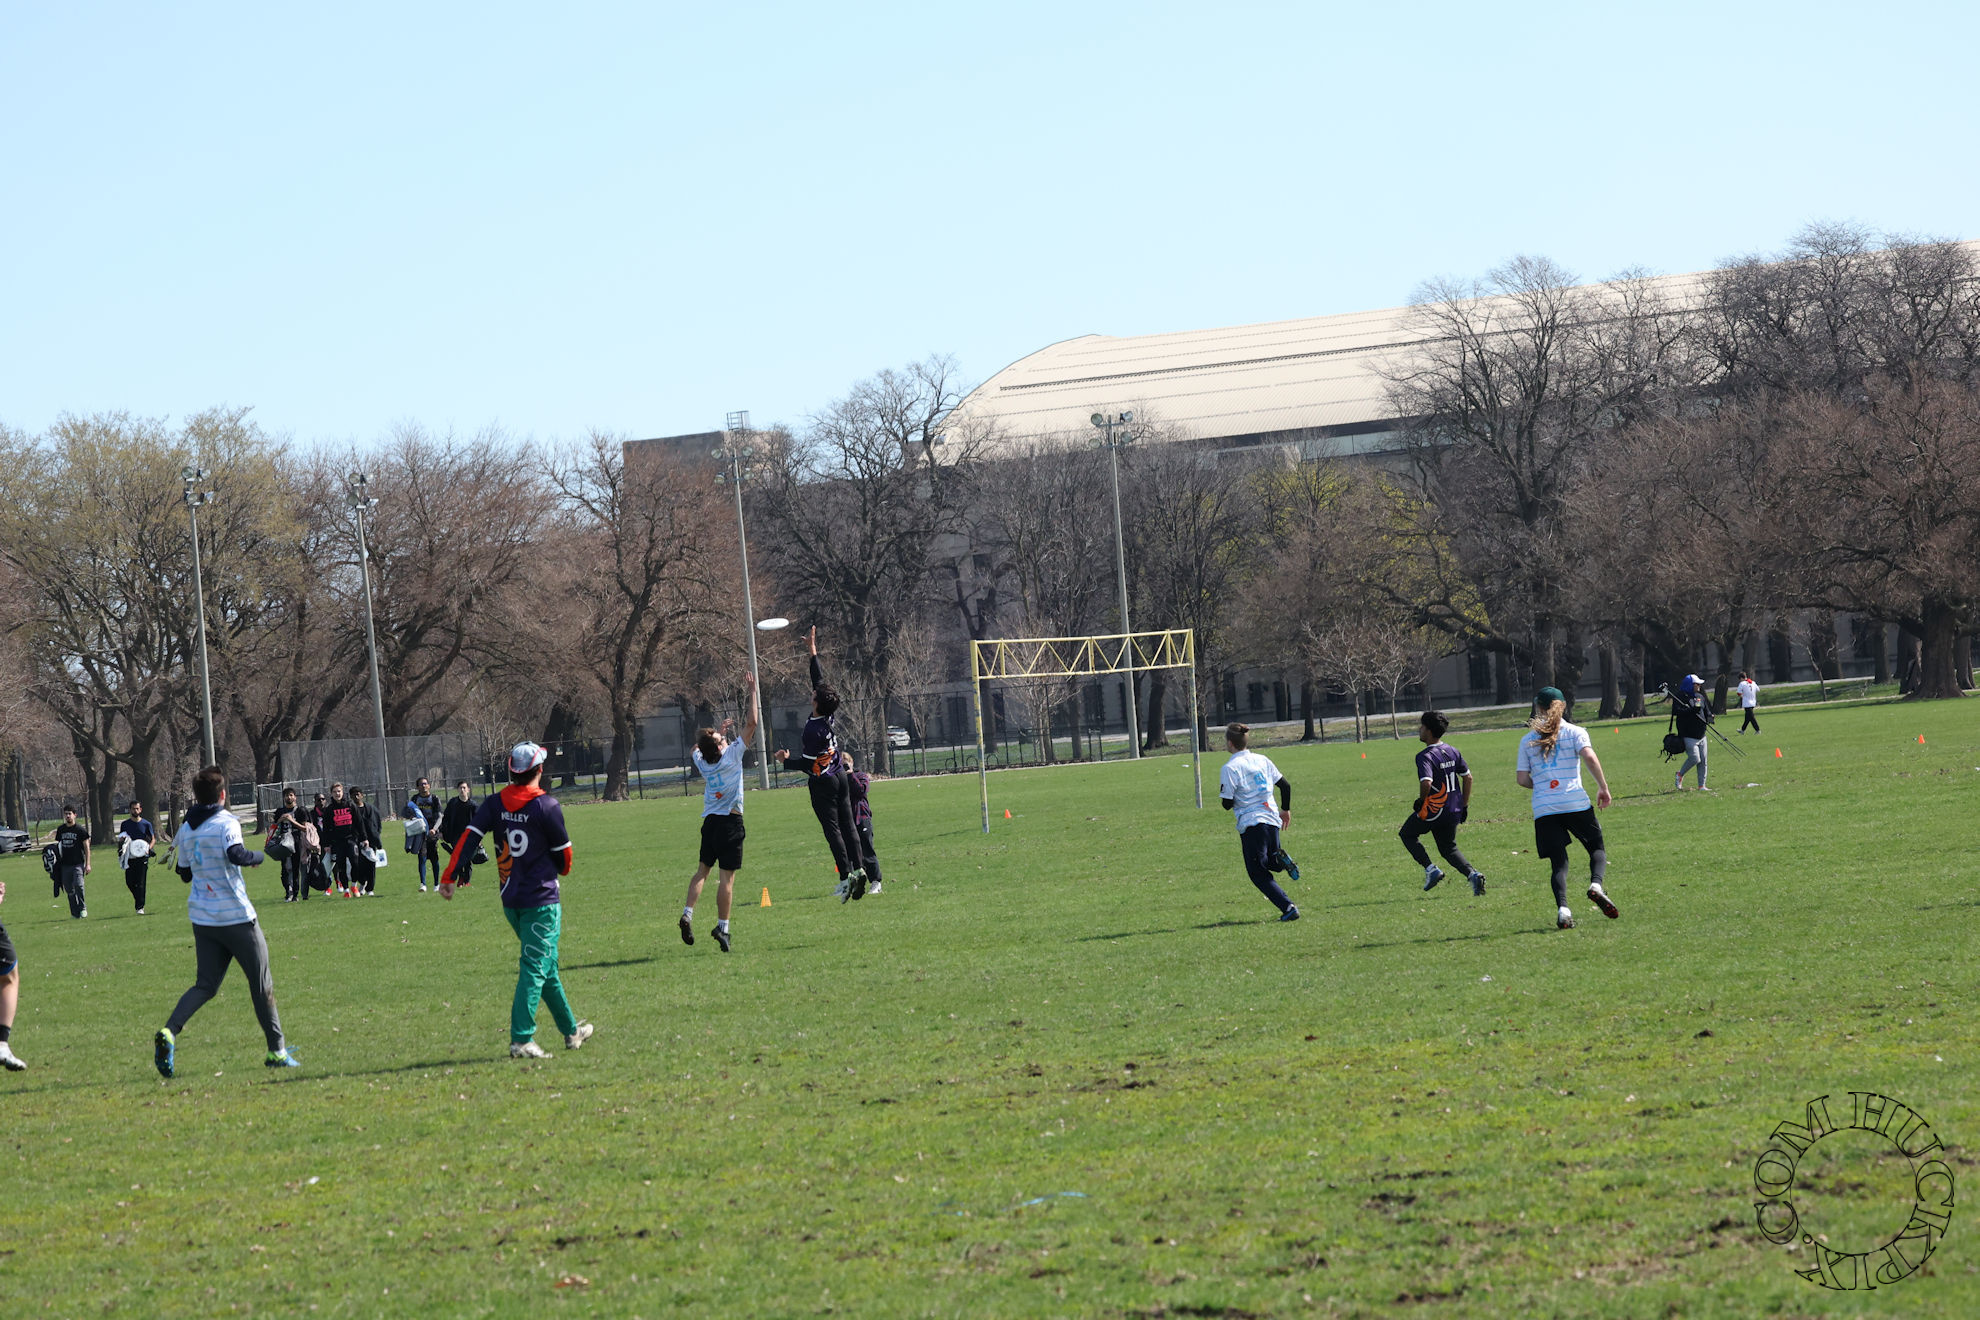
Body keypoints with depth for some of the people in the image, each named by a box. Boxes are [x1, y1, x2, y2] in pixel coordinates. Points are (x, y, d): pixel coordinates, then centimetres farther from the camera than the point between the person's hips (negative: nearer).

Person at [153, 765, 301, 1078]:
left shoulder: (186, 829, 9)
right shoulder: (226, 823, -10)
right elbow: (236, 854, -28)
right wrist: (256, 856, -10)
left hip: (202, 919, 6)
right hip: (236, 917, -6)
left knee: (205, 985, 9)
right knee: (261, 984, 7)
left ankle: (169, 1032, -16)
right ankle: (277, 1051, 12)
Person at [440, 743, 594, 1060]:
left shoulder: (495, 805, 2)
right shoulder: (546, 806, -12)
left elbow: (469, 837, -8)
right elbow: (563, 855, -4)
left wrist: (450, 876, -9)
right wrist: (562, 869, 19)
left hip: (510, 900, 6)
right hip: (542, 899, -6)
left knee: (545, 965, 18)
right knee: (536, 968, -8)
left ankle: (571, 1030, 29)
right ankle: (521, 1039, -17)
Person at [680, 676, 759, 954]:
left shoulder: (702, 761, 4)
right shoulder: (732, 755, -10)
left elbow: (696, 748, 31)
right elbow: (752, 723, -9)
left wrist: (719, 731, 32)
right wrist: (752, 690, -3)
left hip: (710, 822, 5)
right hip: (730, 821, -5)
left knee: (703, 869, 15)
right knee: (727, 876, -4)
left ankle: (688, 913, -1)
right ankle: (722, 926, -7)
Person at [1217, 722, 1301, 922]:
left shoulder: (1230, 768, -10)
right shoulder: (1262, 760, 9)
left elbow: (1227, 804, -10)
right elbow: (1285, 786, 12)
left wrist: (1222, 791, 11)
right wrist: (1286, 810, 25)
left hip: (1251, 824, -6)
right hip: (1272, 820, 6)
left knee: (1258, 873, 1)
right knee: (1268, 862, 24)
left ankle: (1288, 907, -14)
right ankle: (1280, 859, -13)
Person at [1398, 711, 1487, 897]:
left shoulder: (1425, 757, -17)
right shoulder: (1453, 752, 6)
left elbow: (1426, 783, -31)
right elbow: (1468, 777, 10)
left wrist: (1421, 801, -12)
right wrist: (1464, 805, 16)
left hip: (1433, 811, -7)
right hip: (1454, 811, 7)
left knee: (1407, 833, 18)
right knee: (1448, 848, 19)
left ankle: (1430, 868, 4)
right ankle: (1472, 873, -5)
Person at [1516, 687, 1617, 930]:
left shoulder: (1528, 739, 10)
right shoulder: (1575, 732, 4)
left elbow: (1522, 778, 8)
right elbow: (1589, 757, -13)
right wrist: (1603, 787, -3)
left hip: (1543, 808, 1)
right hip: (1575, 803, -1)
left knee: (1558, 862, 5)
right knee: (1597, 848, 14)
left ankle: (1562, 908, -17)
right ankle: (1596, 885, -16)